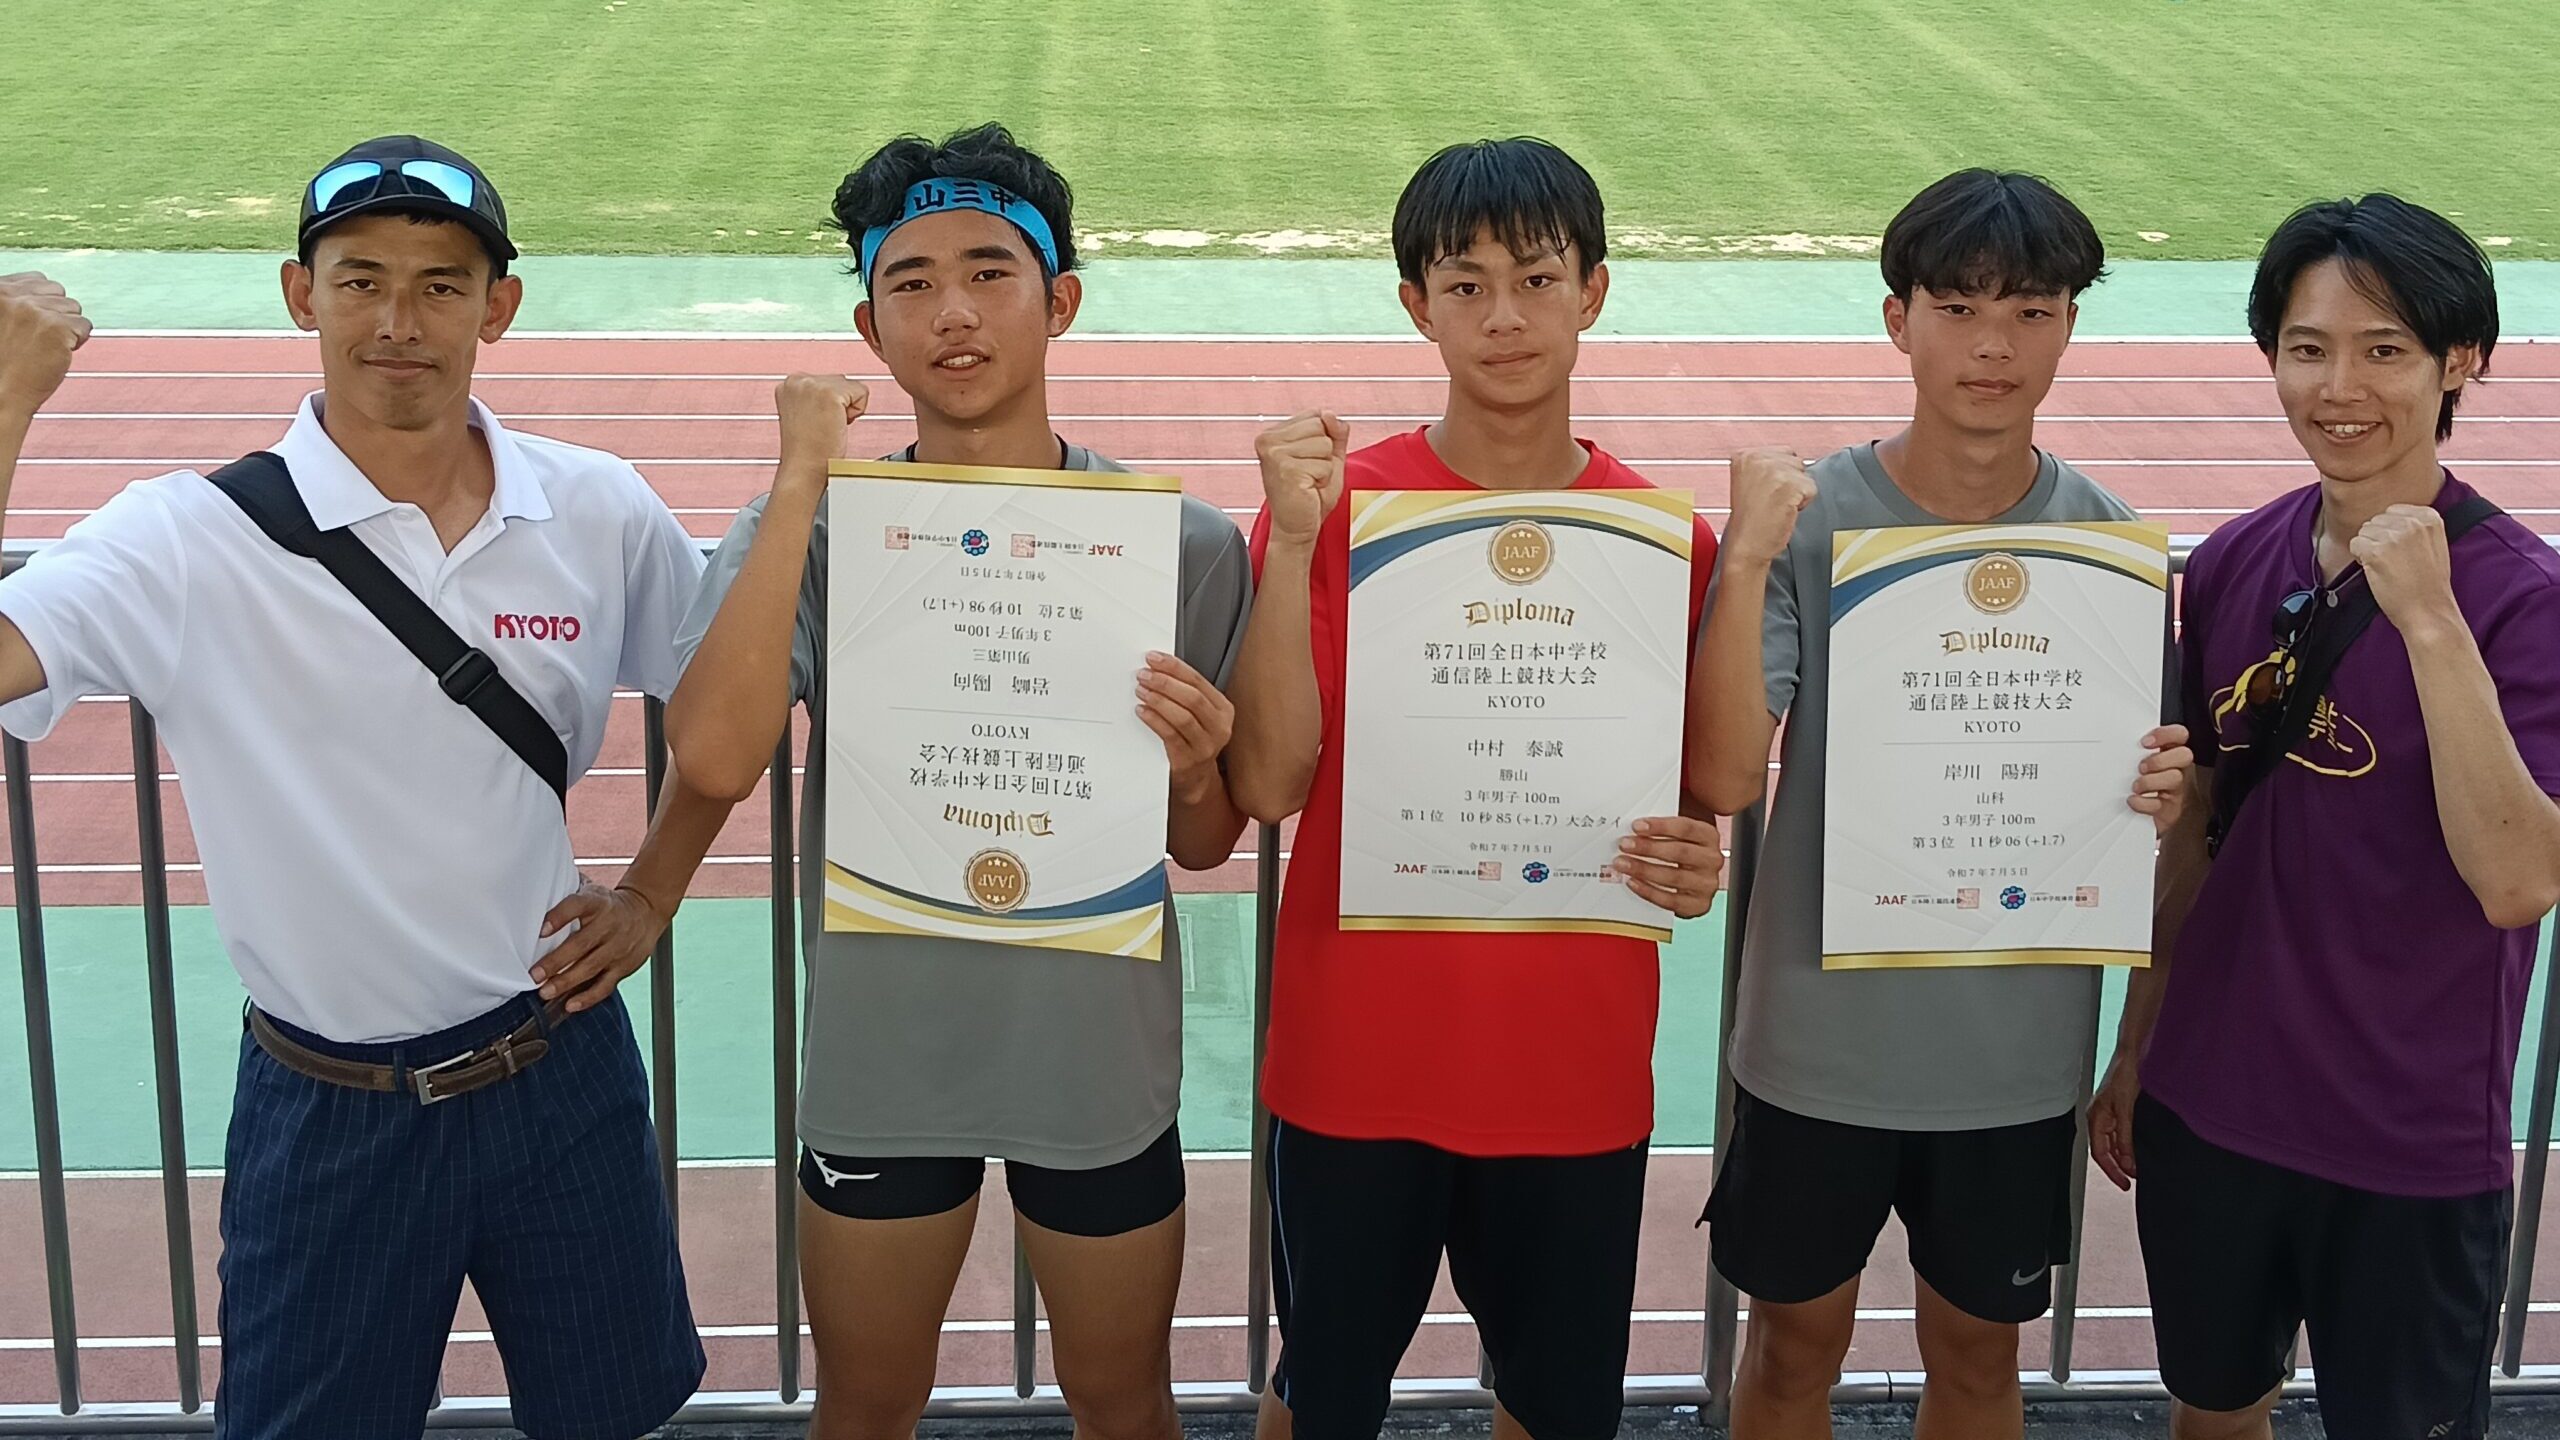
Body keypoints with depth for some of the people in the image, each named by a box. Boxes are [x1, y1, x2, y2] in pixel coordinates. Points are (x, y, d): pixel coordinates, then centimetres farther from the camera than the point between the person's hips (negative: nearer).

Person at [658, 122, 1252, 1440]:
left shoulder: (1182, 542, -8)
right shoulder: (814, 529, -9)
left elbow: (1201, 850, 2)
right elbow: (714, 762, -27)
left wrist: (1195, 774, -22)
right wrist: (801, 485, -25)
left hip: (1100, 1055, 0)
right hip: (879, 1050, 0)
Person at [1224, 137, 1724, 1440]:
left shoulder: (1668, 535, -1)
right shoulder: (1334, 503, -7)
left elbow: (1688, 795, 9)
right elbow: (1269, 784, -15)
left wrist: (1690, 867, -13)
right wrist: (1292, 543, -22)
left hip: (1577, 1063, 2)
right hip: (1358, 1052, -1)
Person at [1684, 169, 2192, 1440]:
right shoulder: (1805, 521, -13)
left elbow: (2136, 779, 5)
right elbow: (1723, 780, -21)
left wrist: (2162, 796, -18)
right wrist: (1746, 565, -31)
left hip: (2021, 1048, 2)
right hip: (1822, 1037, -1)